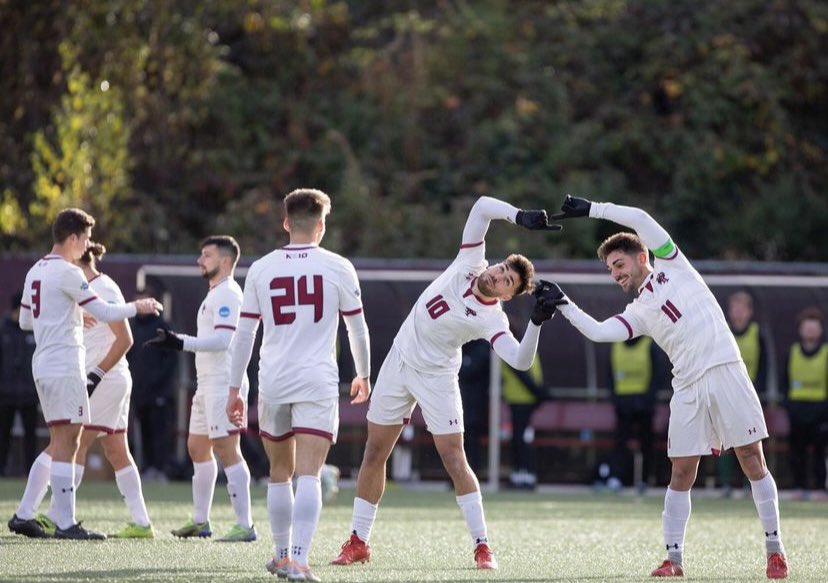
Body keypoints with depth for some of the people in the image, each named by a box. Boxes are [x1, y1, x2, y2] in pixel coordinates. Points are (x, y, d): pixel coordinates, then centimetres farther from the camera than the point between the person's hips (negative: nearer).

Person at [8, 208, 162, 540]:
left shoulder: (36, 272, 14)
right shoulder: (68, 273, -13)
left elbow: (25, 320, 22)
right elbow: (104, 313, -13)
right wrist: (137, 307, 1)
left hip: (43, 363, 9)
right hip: (64, 366, -9)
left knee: (59, 444, 14)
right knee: (65, 442, -8)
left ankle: (24, 515, 12)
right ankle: (65, 523, -8)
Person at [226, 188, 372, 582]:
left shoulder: (261, 269, 4)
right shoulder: (338, 268, 0)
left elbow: (244, 334, 5)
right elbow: (357, 329, 8)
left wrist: (234, 389, 12)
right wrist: (363, 375, 24)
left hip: (273, 383, 2)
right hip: (318, 383, -2)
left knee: (280, 473, 16)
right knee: (308, 475, -8)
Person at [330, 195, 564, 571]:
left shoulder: (491, 319, -19)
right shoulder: (470, 264, -8)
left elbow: (520, 360, -34)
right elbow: (482, 206, -14)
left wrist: (536, 323, -45)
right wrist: (519, 216, -28)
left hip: (436, 378, -5)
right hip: (399, 362, 5)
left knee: (454, 459, -12)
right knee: (374, 454, 8)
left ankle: (482, 547, -6)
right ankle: (358, 542, 16)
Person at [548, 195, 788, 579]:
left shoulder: (670, 265, 10)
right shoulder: (637, 314, 17)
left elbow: (639, 219, 2)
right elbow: (597, 332, 3)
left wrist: (591, 210, 4)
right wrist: (564, 305, -3)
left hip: (726, 371, -4)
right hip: (688, 386, 4)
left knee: (752, 460, -4)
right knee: (681, 472, -1)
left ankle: (774, 548, 2)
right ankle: (674, 557, 1)